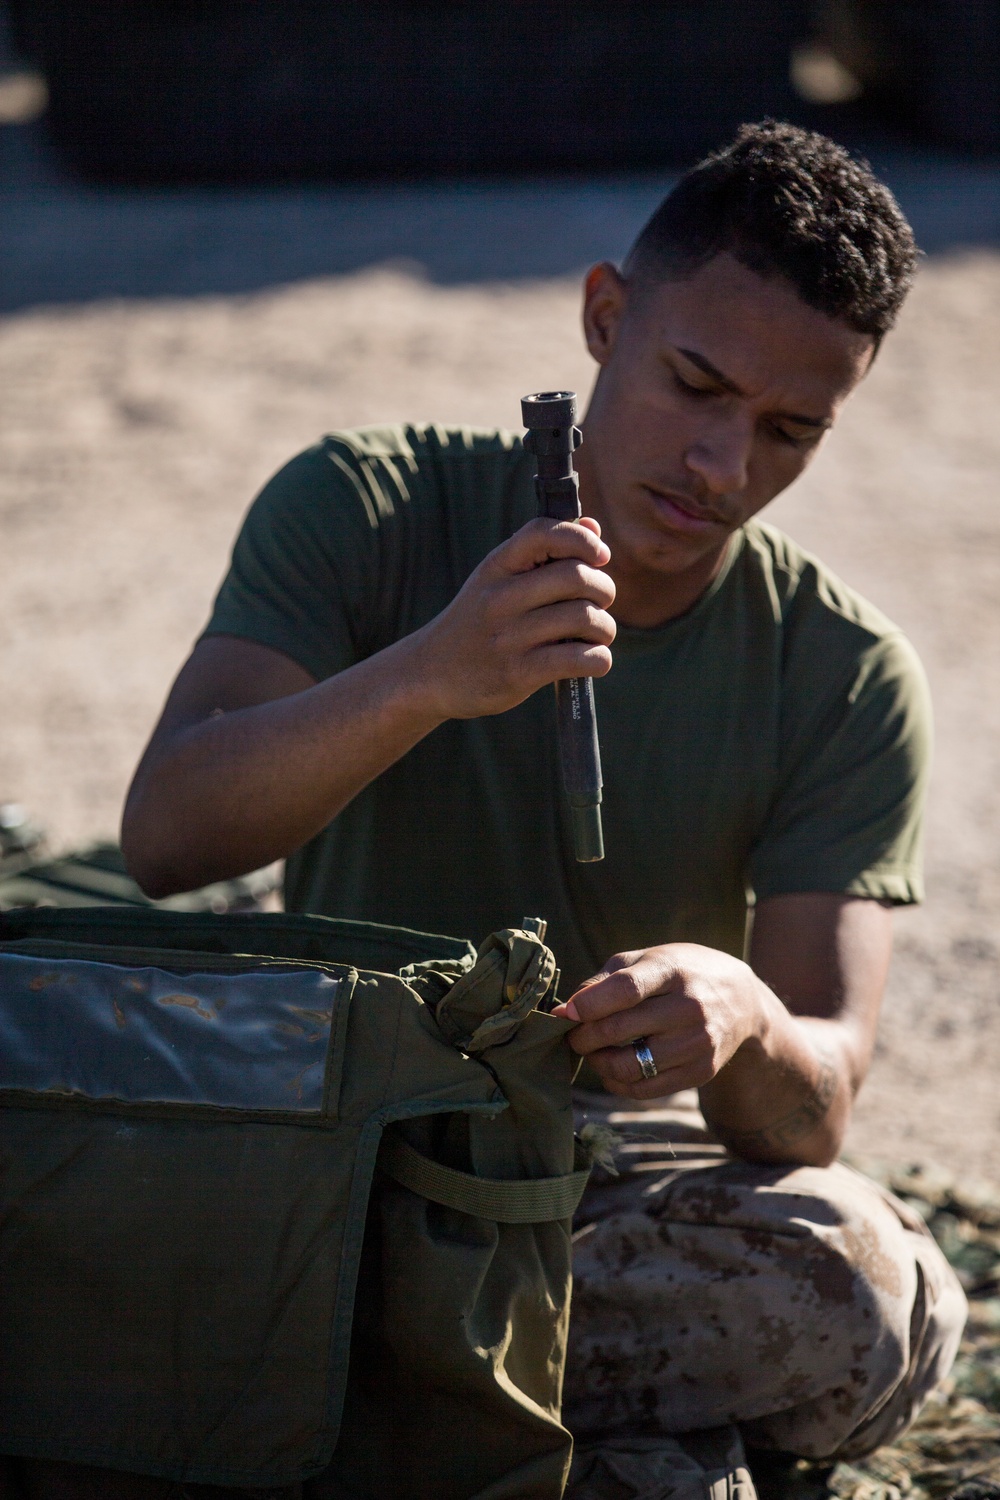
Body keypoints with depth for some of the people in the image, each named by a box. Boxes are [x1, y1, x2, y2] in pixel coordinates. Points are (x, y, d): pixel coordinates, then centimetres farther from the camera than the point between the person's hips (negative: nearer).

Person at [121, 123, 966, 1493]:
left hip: (614, 1173, 2)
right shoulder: (366, 510, -5)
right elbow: (165, 836, -20)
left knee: (862, 1299, -33)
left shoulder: (848, 683, -5)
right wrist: (429, 677, -38)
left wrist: (745, 1024, -38)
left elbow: (815, 1106, -12)